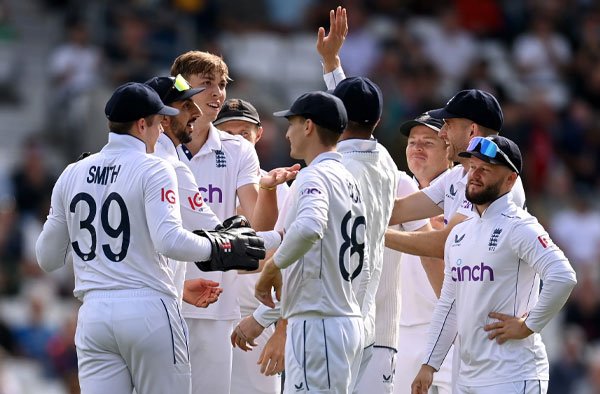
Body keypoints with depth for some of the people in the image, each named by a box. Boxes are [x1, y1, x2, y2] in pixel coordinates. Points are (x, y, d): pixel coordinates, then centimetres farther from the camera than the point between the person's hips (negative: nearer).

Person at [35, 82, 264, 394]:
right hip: (149, 309, -5)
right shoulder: (153, 169, -5)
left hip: (93, 315, 5)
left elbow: (46, 258, 14)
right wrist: (218, 248, -6)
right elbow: (170, 241, -19)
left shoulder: (72, 175, 11)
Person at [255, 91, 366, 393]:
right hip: (350, 320, 10)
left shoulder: (314, 176, -10)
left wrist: (272, 266, -19)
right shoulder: (350, 180, 18)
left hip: (317, 321, -10)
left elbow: (309, 227, -33)